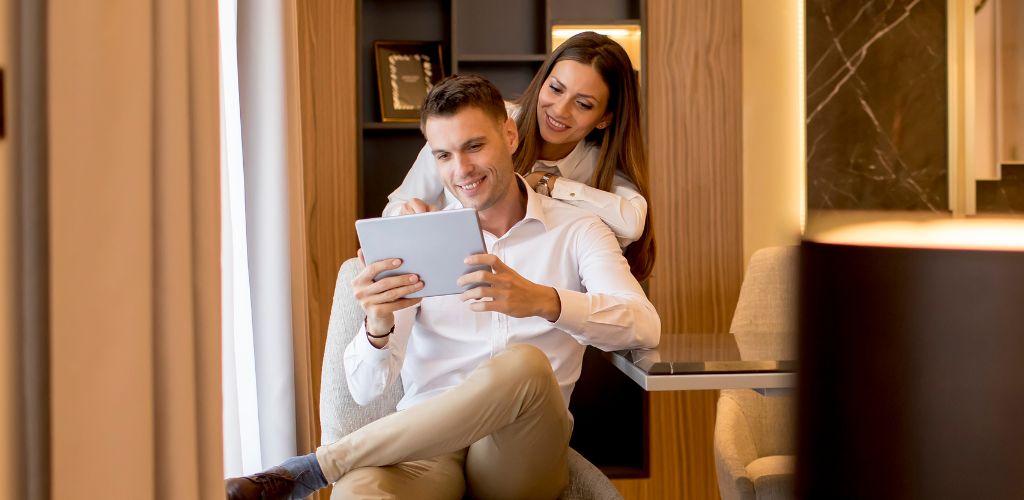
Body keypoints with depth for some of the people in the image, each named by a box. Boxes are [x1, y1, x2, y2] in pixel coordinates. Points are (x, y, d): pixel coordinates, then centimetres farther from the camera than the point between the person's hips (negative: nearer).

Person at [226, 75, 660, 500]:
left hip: (523, 453, 3)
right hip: (425, 445, -2)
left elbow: (644, 326, -13)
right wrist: (377, 327, -22)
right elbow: (366, 391, 2)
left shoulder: (576, 231, 7)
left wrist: (543, 301, -31)